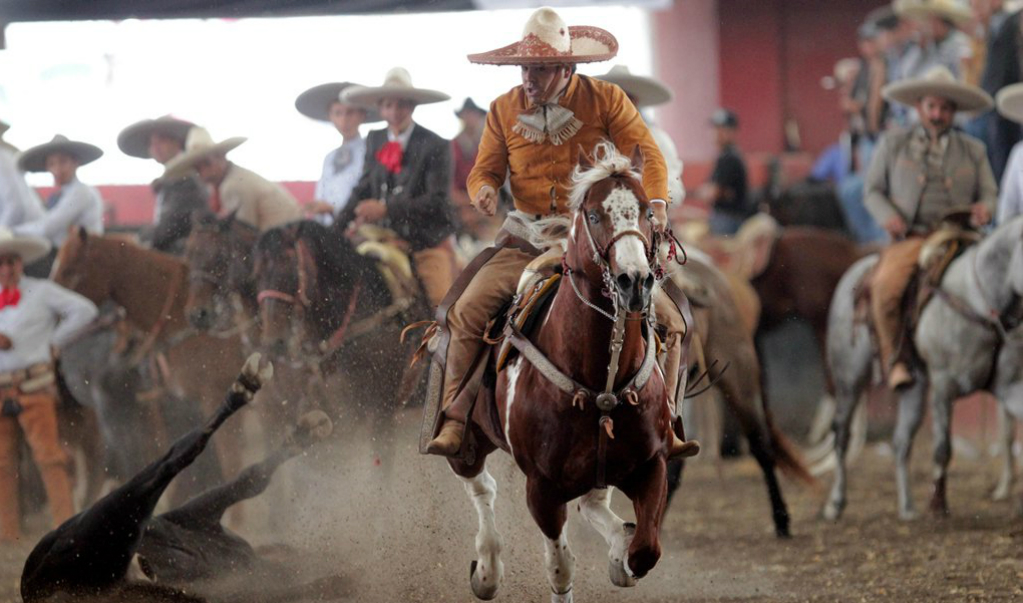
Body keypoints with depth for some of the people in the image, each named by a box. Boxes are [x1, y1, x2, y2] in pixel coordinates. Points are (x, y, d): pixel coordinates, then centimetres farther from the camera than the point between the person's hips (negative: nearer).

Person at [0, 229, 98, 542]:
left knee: (48, 455, -9)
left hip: (33, 388, -4)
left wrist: (53, 340, 1)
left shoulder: (42, 292, 3)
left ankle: (66, 525, -10)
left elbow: (84, 310, 2)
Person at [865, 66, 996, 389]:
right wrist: (889, 217, -8)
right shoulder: (893, 144, 13)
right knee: (885, 287, -31)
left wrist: (984, 208, -8)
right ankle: (894, 362, -16)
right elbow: (874, 190, 13)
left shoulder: (973, 150, 17)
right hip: (909, 238, -2)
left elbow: (989, 195, 17)